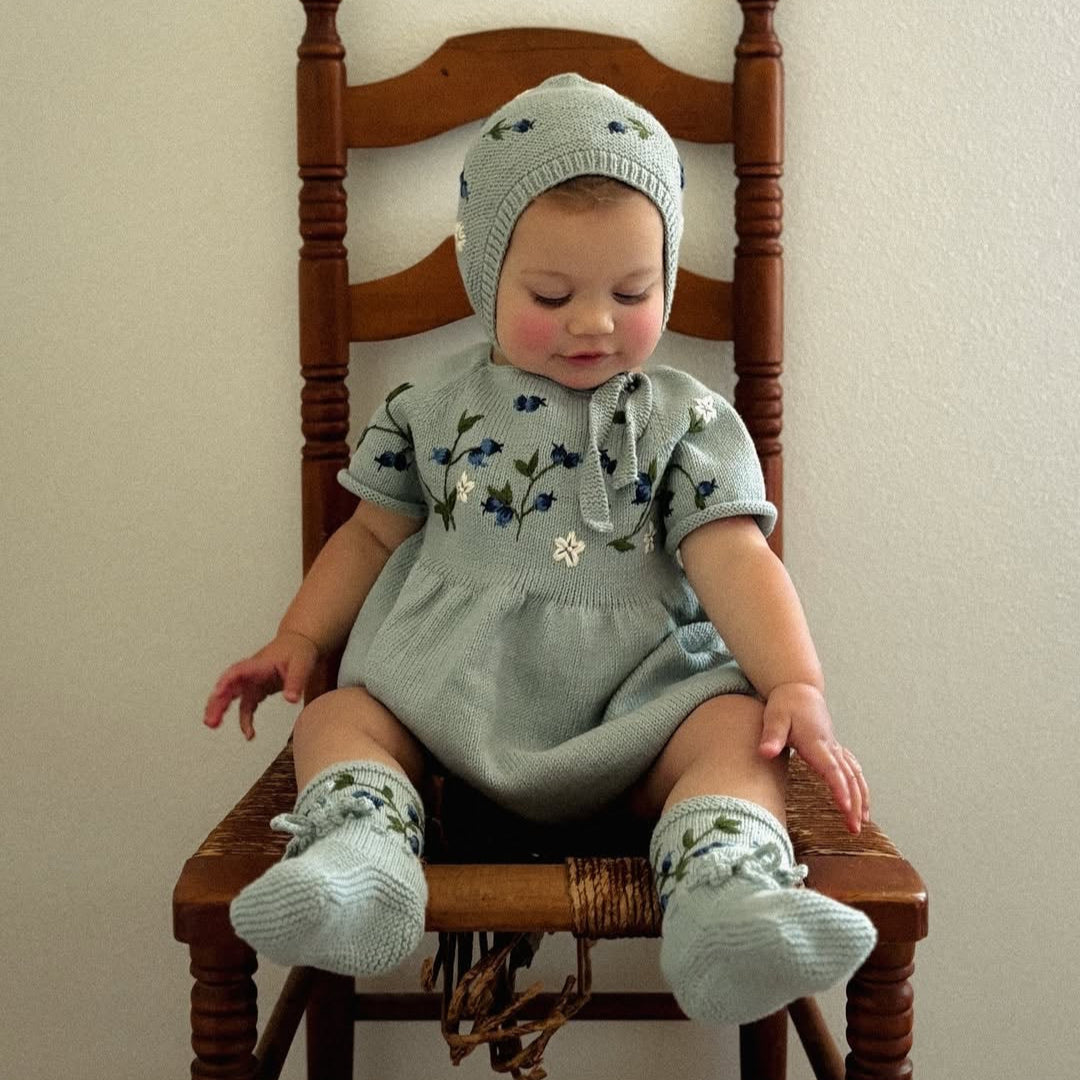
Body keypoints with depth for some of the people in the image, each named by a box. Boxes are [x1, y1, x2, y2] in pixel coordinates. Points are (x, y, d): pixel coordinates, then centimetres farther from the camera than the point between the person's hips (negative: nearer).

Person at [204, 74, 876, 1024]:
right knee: (336, 718, -16)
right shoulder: (437, 412, 9)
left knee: (738, 730, -27)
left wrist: (797, 685, -20)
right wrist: (299, 639, 10)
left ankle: (725, 895, -49)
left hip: (632, 704, -2)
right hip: (450, 699, 2)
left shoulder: (687, 422, 3)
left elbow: (732, 557, -6)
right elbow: (373, 534, 19)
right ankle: (358, 850, -40)